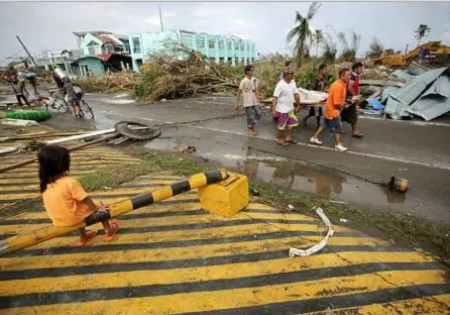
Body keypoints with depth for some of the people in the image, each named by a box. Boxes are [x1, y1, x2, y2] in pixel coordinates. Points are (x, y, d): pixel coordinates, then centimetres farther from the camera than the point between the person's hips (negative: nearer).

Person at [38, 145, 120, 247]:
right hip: (73, 219, -7)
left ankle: (83, 237, 42)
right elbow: (85, 200, -21)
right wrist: (97, 208, -4)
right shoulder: (70, 182, -28)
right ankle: (109, 232, 27)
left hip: (58, 221, 7)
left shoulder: (45, 184, -6)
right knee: (101, 206, 11)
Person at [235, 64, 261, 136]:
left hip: (254, 101, 6)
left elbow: (256, 91, 7)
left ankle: (253, 126, 30)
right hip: (247, 102, -6)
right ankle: (249, 129, 22)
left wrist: (258, 100, 2)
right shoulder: (244, 81, -15)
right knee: (250, 116, 1)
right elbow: (239, 92, -11)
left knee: (258, 113, 8)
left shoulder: (255, 79, 2)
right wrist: (237, 104, -10)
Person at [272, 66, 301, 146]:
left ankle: (288, 137, 32)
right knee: (282, 125, 5)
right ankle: (280, 139, 23)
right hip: (282, 109, -8)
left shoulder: (293, 82, 2)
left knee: (293, 122, 16)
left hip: (290, 108, 8)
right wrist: (274, 110, -26)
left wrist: (298, 105, 16)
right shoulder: (280, 85, -19)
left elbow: (296, 94, 11)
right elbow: (275, 98, -21)